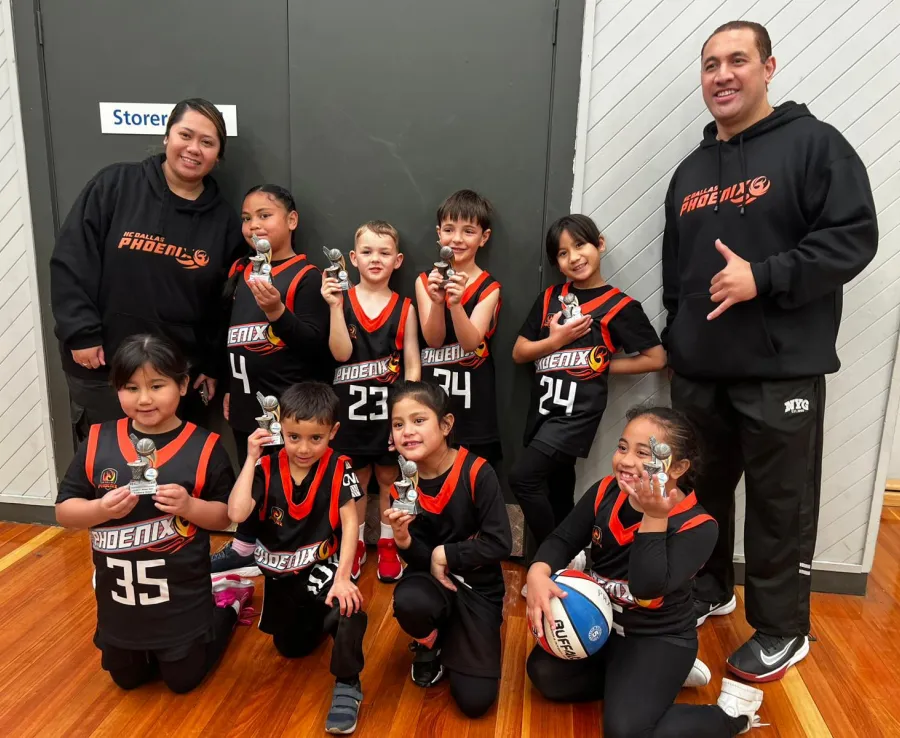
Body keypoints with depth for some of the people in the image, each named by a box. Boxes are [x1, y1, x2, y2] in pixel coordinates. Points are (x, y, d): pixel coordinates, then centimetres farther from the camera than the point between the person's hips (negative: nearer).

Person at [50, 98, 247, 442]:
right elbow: (71, 260, -6)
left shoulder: (224, 221, 2)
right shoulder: (114, 185, -4)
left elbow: (226, 307, 5)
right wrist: (82, 333, -11)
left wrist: (213, 365, 5)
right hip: (103, 366, -1)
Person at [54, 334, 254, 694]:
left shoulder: (204, 447, -16)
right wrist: (102, 508, -23)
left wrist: (190, 506, -29)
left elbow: (225, 515, -9)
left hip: (182, 600, -3)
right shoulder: (98, 441, -9)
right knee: (126, 679, 25)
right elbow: (64, 510, -3)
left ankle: (229, 600, 37)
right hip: (118, 598, 4)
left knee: (184, 680, 18)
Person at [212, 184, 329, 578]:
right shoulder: (239, 270, 10)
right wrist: (228, 386, 20)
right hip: (247, 400, 7)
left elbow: (316, 345, -17)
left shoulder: (306, 276, -11)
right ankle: (245, 547, 37)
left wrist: (277, 312, -30)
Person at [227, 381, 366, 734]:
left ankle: (347, 683, -7)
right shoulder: (267, 468, -13)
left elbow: (350, 524, -19)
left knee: (347, 609, -33)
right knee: (291, 648, 16)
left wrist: (342, 578, -28)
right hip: (280, 573, 3)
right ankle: (315, 619, 50)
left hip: (322, 567, -3)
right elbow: (237, 514, -26)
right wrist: (251, 459, -25)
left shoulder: (339, 469, -15)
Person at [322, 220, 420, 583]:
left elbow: (412, 364, -2)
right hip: (352, 406, 0)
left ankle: (388, 546, 31)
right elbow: (341, 354, -13)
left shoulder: (404, 307, -3)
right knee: (355, 480, 15)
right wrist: (335, 307, -21)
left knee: (388, 478, 14)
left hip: (391, 406, 0)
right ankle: (354, 545, 33)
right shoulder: (342, 299, -4)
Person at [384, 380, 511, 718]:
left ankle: (452, 638, 23)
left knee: (475, 700, -10)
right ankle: (430, 643, 2)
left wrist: (444, 554, -16)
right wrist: (404, 541, -28)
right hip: (432, 577, 2)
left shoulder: (476, 471, -19)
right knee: (408, 601, -36)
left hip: (478, 586, -2)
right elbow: (419, 559, -8)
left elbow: (500, 544, -20)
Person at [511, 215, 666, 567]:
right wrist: (554, 341, -9)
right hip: (543, 407, 5)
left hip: (578, 409, -5)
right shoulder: (549, 297, 8)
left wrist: (603, 366, -4)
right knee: (556, 489, 12)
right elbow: (519, 353, 7)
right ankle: (562, 562, 27)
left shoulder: (620, 306, -4)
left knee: (522, 476, -14)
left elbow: (656, 358, -2)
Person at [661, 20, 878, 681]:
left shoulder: (814, 143, -3)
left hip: (782, 373, -5)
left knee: (779, 506, 4)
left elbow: (854, 237, -12)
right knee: (701, 491, 16)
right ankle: (706, 593, 37)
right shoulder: (691, 172, 16)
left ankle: (781, 632, 23)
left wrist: (763, 277, -21)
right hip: (699, 373, 6)